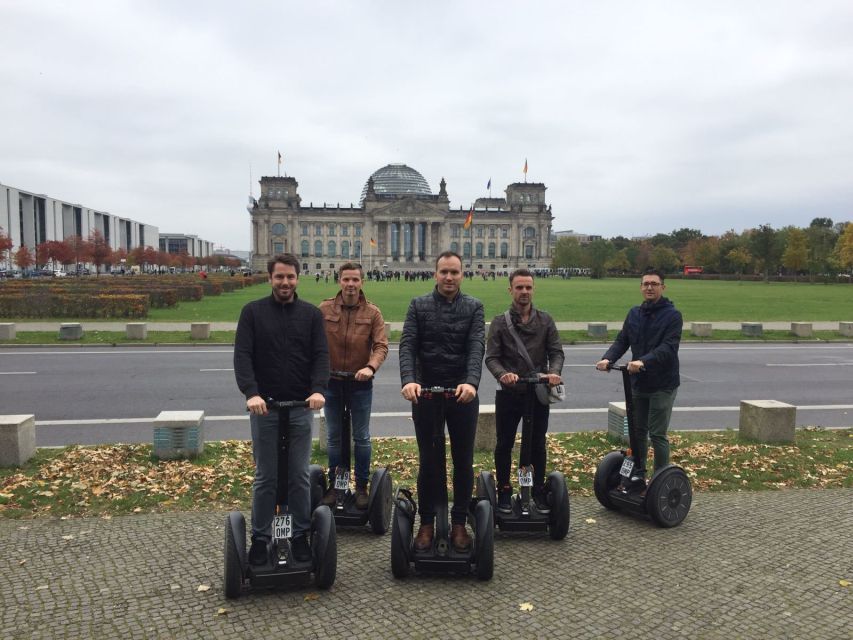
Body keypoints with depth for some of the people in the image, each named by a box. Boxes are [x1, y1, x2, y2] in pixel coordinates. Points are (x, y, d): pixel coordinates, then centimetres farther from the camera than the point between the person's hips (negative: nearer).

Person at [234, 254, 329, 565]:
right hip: (264, 408, -1)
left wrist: (318, 389, -21)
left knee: (300, 477, 9)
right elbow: (242, 355, -8)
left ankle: (300, 535, 23)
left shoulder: (312, 314, 4)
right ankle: (260, 538, 21)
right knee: (265, 478, 8)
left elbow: (321, 355, -3)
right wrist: (251, 393, -24)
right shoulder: (253, 312, 0)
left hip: (301, 408, 1)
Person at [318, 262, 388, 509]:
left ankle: (361, 487, 22)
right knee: (333, 437, 13)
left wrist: (370, 367, -27)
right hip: (331, 382, 1)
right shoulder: (324, 309, -3)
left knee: (361, 437, 8)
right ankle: (333, 485, 27)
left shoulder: (372, 312, -4)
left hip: (360, 383, -1)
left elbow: (381, 345, -9)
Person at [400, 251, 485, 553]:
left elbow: (477, 347, -11)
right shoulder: (418, 306, 2)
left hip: (463, 395, 1)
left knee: (463, 462, 8)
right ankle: (426, 523, 21)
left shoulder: (473, 307, 2)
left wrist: (471, 382, -29)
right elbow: (407, 345, -8)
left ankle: (459, 523, 22)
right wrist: (408, 380, -27)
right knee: (428, 461, 8)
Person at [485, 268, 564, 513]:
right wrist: (502, 374, -27)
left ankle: (539, 490, 27)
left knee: (538, 445, 12)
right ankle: (504, 491, 24)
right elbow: (491, 357, -7)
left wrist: (554, 371, -21)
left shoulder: (545, 321, 5)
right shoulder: (500, 323, -1)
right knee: (504, 445, 8)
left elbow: (556, 352, 0)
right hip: (509, 394, -1)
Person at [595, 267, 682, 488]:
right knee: (637, 431, 13)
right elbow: (622, 341, 4)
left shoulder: (672, 315, -9)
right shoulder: (634, 314, 9)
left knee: (657, 434, 0)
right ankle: (638, 474, 26)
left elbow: (668, 347, -21)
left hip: (662, 384, -5)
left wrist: (644, 361, -37)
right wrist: (608, 358, -16)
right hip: (637, 383, 5)